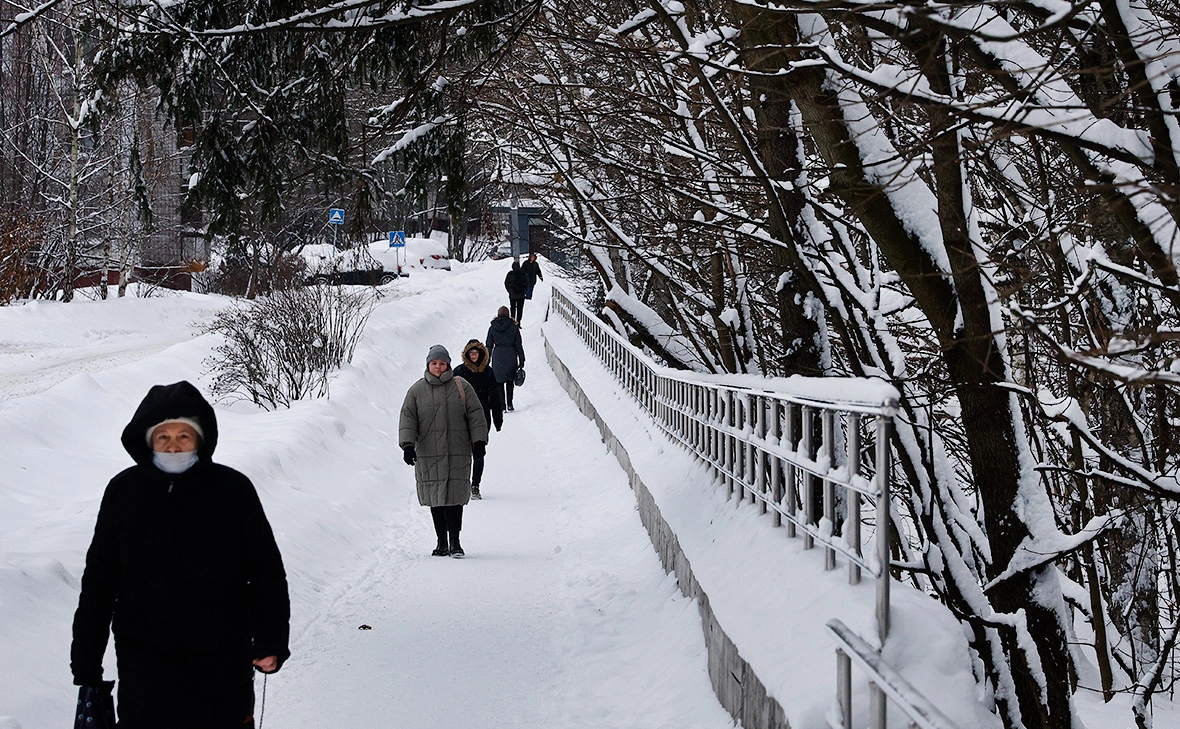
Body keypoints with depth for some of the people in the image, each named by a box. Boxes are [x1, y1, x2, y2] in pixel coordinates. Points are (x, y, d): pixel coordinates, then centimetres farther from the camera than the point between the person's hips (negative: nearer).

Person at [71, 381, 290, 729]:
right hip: (145, 663, 0)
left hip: (222, 662, 0)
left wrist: (270, 641, -5)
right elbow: (98, 580, 5)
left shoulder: (234, 490, -6)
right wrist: (86, 660, 6)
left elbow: (267, 572, 1)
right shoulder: (124, 492, -2)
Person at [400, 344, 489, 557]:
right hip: (428, 455, 1)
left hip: (457, 454, -1)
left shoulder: (461, 387, 6)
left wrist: (479, 441, 0)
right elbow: (407, 419, 5)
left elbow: (475, 415, 7)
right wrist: (408, 445, -7)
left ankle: (455, 541, -1)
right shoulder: (417, 391, 8)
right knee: (435, 499, 5)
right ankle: (441, 542, 14)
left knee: (455, 497, -7)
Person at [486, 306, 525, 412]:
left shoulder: (492, 328, 0)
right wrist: (521, 360, 7)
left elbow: (489, 346, 3)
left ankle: (501, 405, 2)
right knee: (510, 381, 13)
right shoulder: (513, 327, -2)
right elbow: (518, 345, 0)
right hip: (511, 355, 0)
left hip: (497, 356, 0)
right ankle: (509, 404, 3)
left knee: (499, 382, 7)